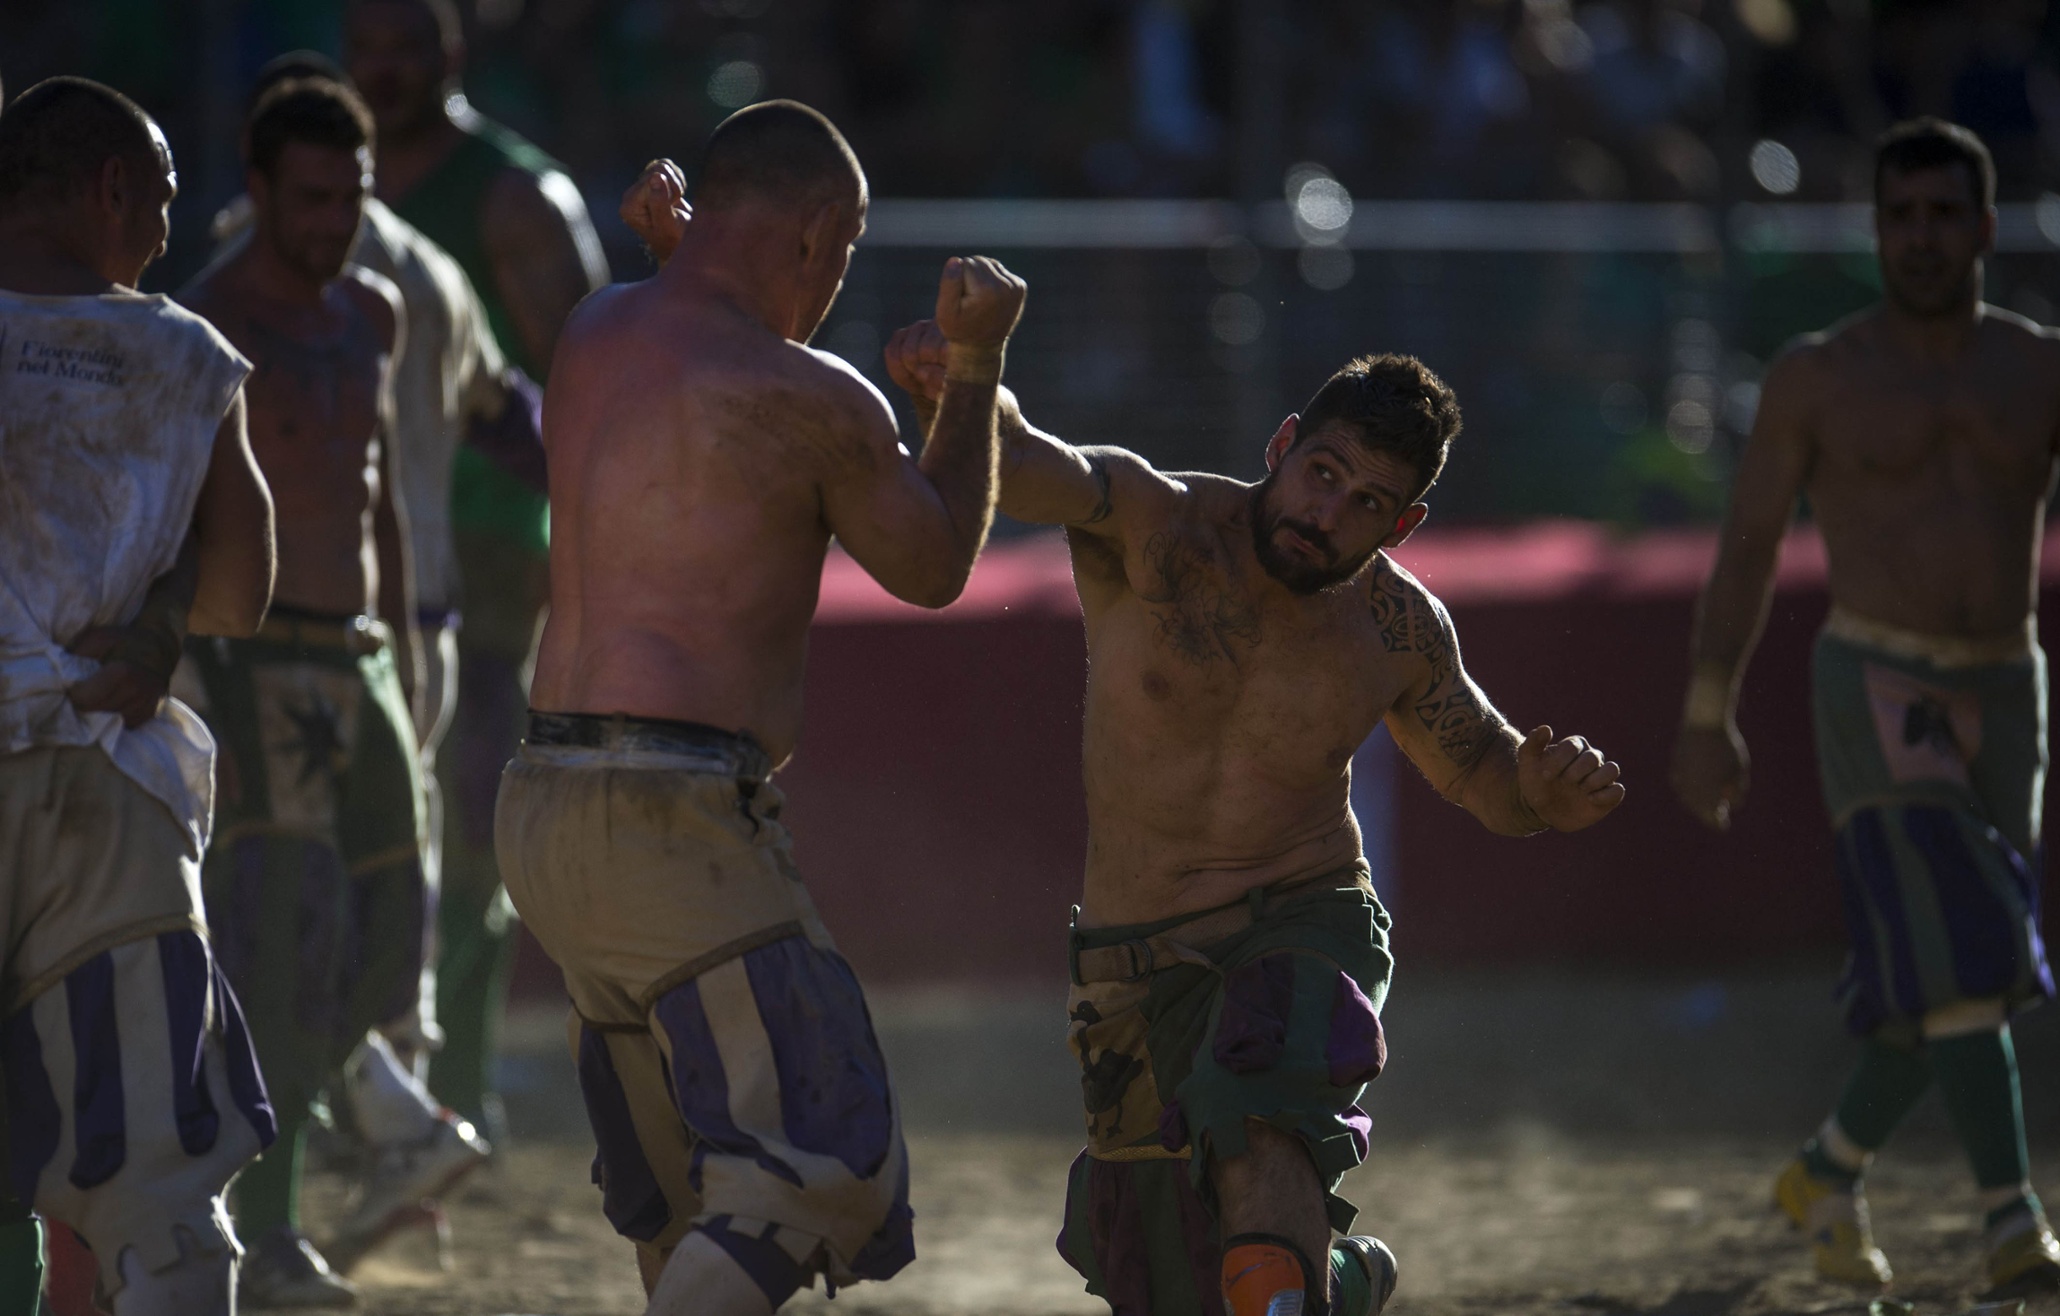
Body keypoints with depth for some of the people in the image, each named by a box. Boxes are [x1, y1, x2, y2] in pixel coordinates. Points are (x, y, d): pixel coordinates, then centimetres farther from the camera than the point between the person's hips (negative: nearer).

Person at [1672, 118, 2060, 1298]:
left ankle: (1829, 1175, 33)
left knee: (1965, 972, 9)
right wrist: (1709, 718, 4)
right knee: (1955, 952, -18)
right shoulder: (1820, 380, 1)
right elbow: (1748, 546, 6)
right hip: (1878, 692, -4)